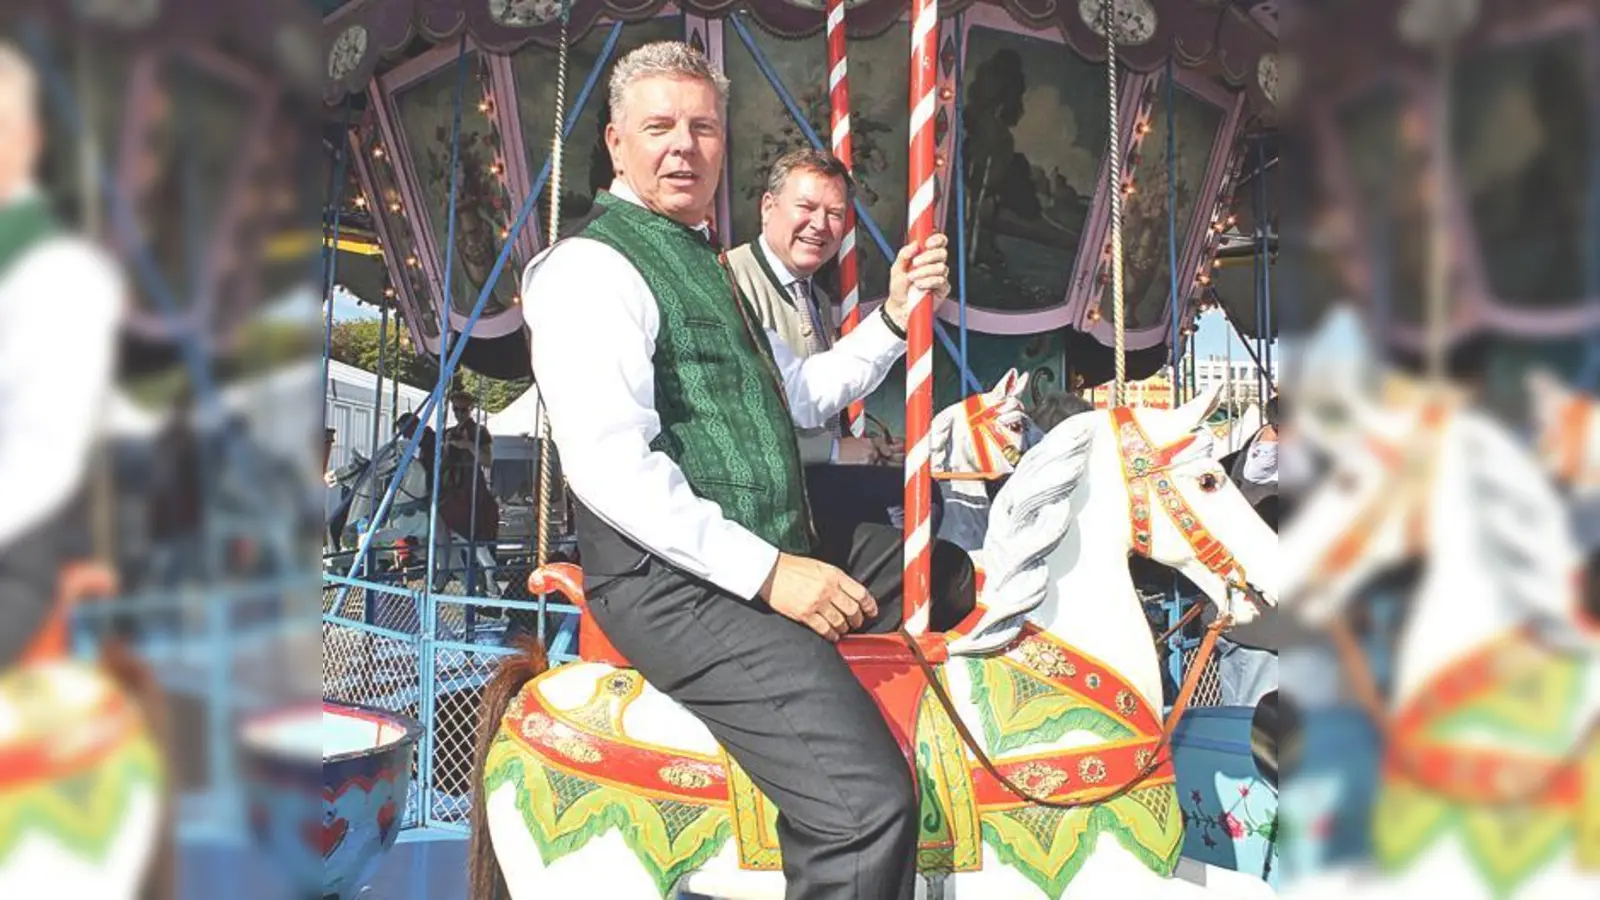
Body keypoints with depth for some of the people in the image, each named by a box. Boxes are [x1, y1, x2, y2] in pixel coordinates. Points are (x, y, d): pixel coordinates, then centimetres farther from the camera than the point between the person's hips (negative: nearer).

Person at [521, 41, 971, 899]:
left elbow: (801, 397, 25)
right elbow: (609, 467, -21)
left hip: (779, 551, 10)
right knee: (868, 803, -26)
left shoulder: (704, 262, 22)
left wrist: (894, 316, 11)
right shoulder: (590, 266, -10)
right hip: (676, 582, -10)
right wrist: (769, 573, -23)